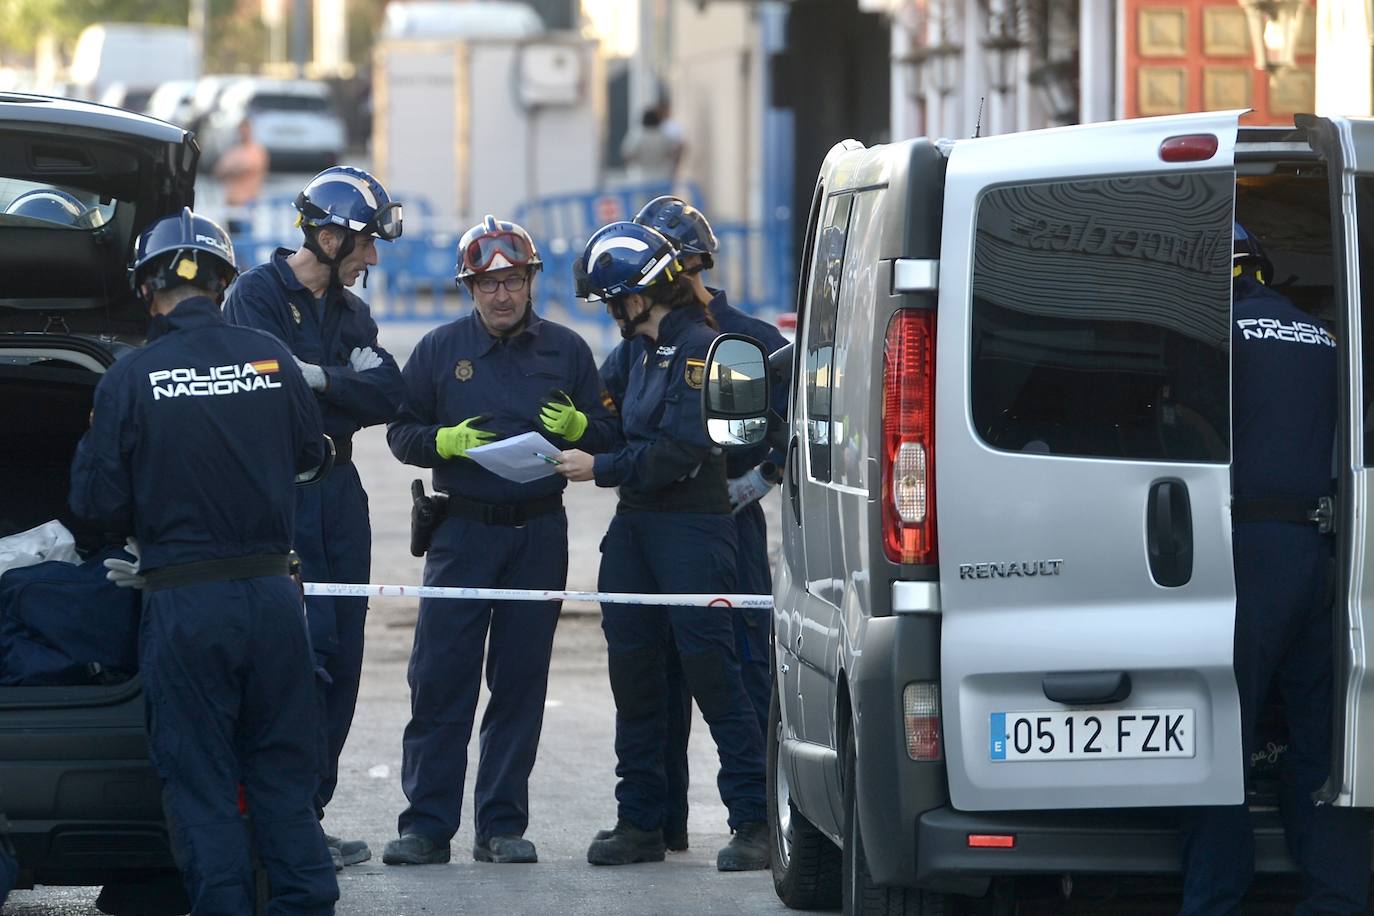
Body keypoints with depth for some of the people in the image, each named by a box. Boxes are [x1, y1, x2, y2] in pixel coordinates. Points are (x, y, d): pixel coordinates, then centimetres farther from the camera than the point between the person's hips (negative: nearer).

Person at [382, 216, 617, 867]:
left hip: (539, 535, 1)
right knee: (440, 679, -6)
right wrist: (447, 441, -13)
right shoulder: (441, 350, 6)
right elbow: (400, 432, 6)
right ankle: (426, 824, -4)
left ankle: (502, 825, 9)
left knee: (520, 683, 3)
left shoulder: (566, 351, 8)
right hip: (462, 532, -1)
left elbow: (608, 439, 10)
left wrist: (576, 426, -12)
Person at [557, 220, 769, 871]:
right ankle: (640, 822, 16)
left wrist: (601, 469, -13)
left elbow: (681, 452, -18)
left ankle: (753, 822, -8)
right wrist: (577, 434, 7)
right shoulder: (648, 352, 18)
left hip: (692, 529, -9)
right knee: (634, 673, 9)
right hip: (636, 525, 9)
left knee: (710, 671, -10)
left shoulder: (699, 347, -11)